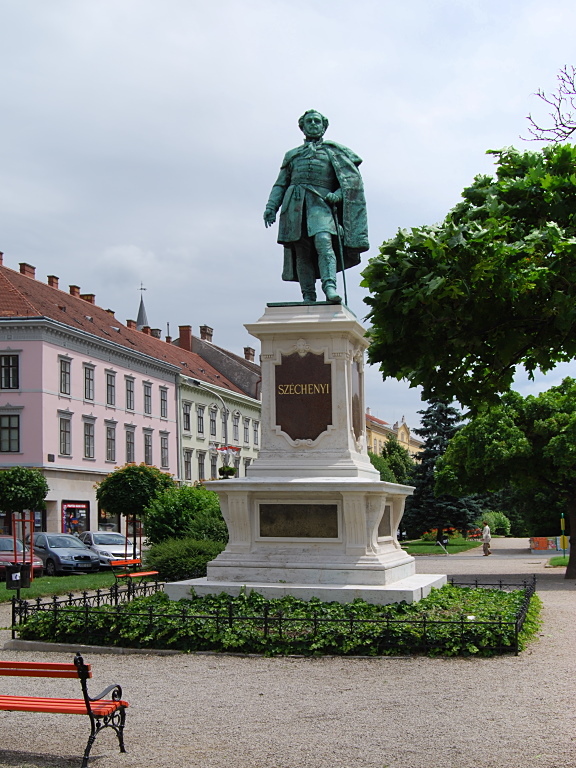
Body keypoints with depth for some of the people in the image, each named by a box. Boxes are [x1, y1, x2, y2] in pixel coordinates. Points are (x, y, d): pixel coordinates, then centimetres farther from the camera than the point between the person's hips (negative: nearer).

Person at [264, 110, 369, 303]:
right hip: (295, 203, 3)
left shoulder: (333, 151, 20)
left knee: (323, 242, -26)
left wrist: (338, 195, -8)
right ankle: (308, 297, -7)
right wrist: (271, 207, 7)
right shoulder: (292, 155, 28)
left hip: (321, 202, -3)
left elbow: (351, 178, 11)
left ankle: (330, 287, -39)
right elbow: (280, 184, 23)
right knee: (301, 251, -6)